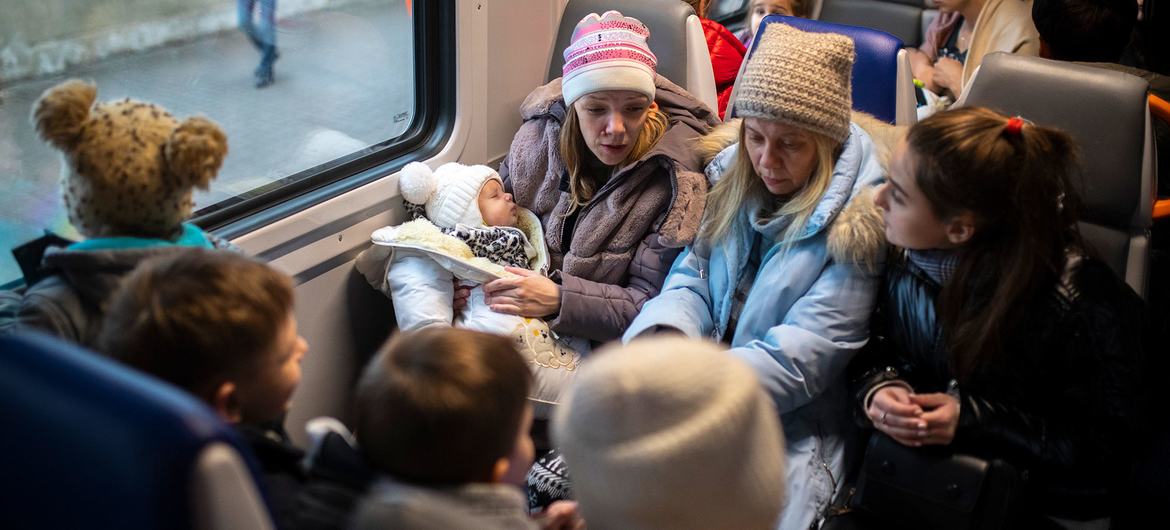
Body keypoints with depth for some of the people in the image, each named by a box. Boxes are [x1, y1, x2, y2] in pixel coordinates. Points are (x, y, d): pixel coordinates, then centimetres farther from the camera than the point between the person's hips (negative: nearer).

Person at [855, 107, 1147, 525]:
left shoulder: (1083, 307, -24)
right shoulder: (904, 255, -10)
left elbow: (1107, 451, -16)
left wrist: (975, 423, -23)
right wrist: (878, 385, -16)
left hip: (1036, 506, -2)